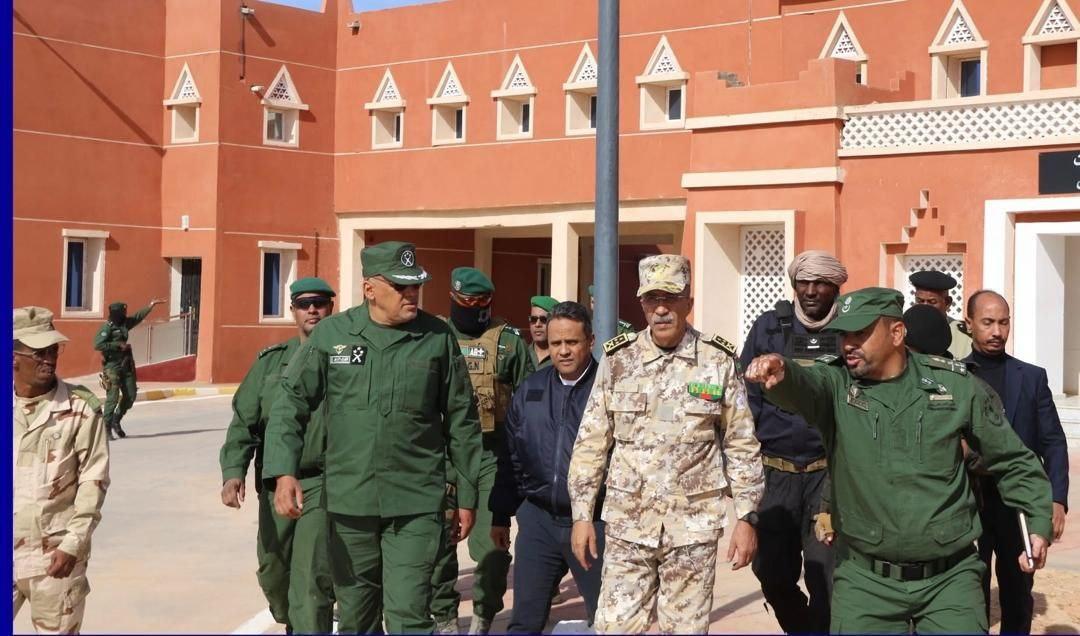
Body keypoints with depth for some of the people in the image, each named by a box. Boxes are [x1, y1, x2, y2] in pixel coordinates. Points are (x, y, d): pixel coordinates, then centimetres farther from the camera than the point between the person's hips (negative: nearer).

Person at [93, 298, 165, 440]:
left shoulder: (124, 324, 12)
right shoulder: (106, 328, -12)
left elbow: (138, 316, 27)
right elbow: (97, 344, -23)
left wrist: (151, 305, 33)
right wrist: (118, 345, -19)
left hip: (126, 365, 8)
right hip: (112, 366, -8)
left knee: (130, 396, 8)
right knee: (113, 397, -10)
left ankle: (116, 422, 25)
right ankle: (107, 429, -4)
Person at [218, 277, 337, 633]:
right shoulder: (270, 361, 9)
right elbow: (244, 421, 5)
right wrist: (233, 471, -8)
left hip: (322, 486, -5)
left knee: (310, 580, -11)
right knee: (272, 572, 18)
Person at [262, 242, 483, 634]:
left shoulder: (438, 338, 0)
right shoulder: (331, 334, 1)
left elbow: (461, 421, 6)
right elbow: (291, 403, 2)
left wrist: (467, 496, 8)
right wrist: (284, 471, -13)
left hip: (416, 503, -2)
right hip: (349, 501, 2)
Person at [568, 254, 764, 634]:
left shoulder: (719, 362, -2)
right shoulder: (617, 361, 2)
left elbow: (742, 447, 2)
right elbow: (591, 443, 5)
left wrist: (746, 518, -2)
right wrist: (582, 515, 2)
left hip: (693, 526, -1)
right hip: (627, 524, 1)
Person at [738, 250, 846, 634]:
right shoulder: (769, 327, 5)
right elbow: (747, 397, 6)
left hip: (830, 472, -2)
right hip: (774, 471, 2)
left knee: (825, 574, -5)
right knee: (773, 573, 7)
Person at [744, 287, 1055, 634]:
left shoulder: (954, 384, -1)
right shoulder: (836, 382, -5)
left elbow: (1012, 460, 11)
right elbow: (802, 386, -30)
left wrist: (1038, 521, 3)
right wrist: (781, 372, -52)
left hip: (950, 579, 0)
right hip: (865, 580, 0)